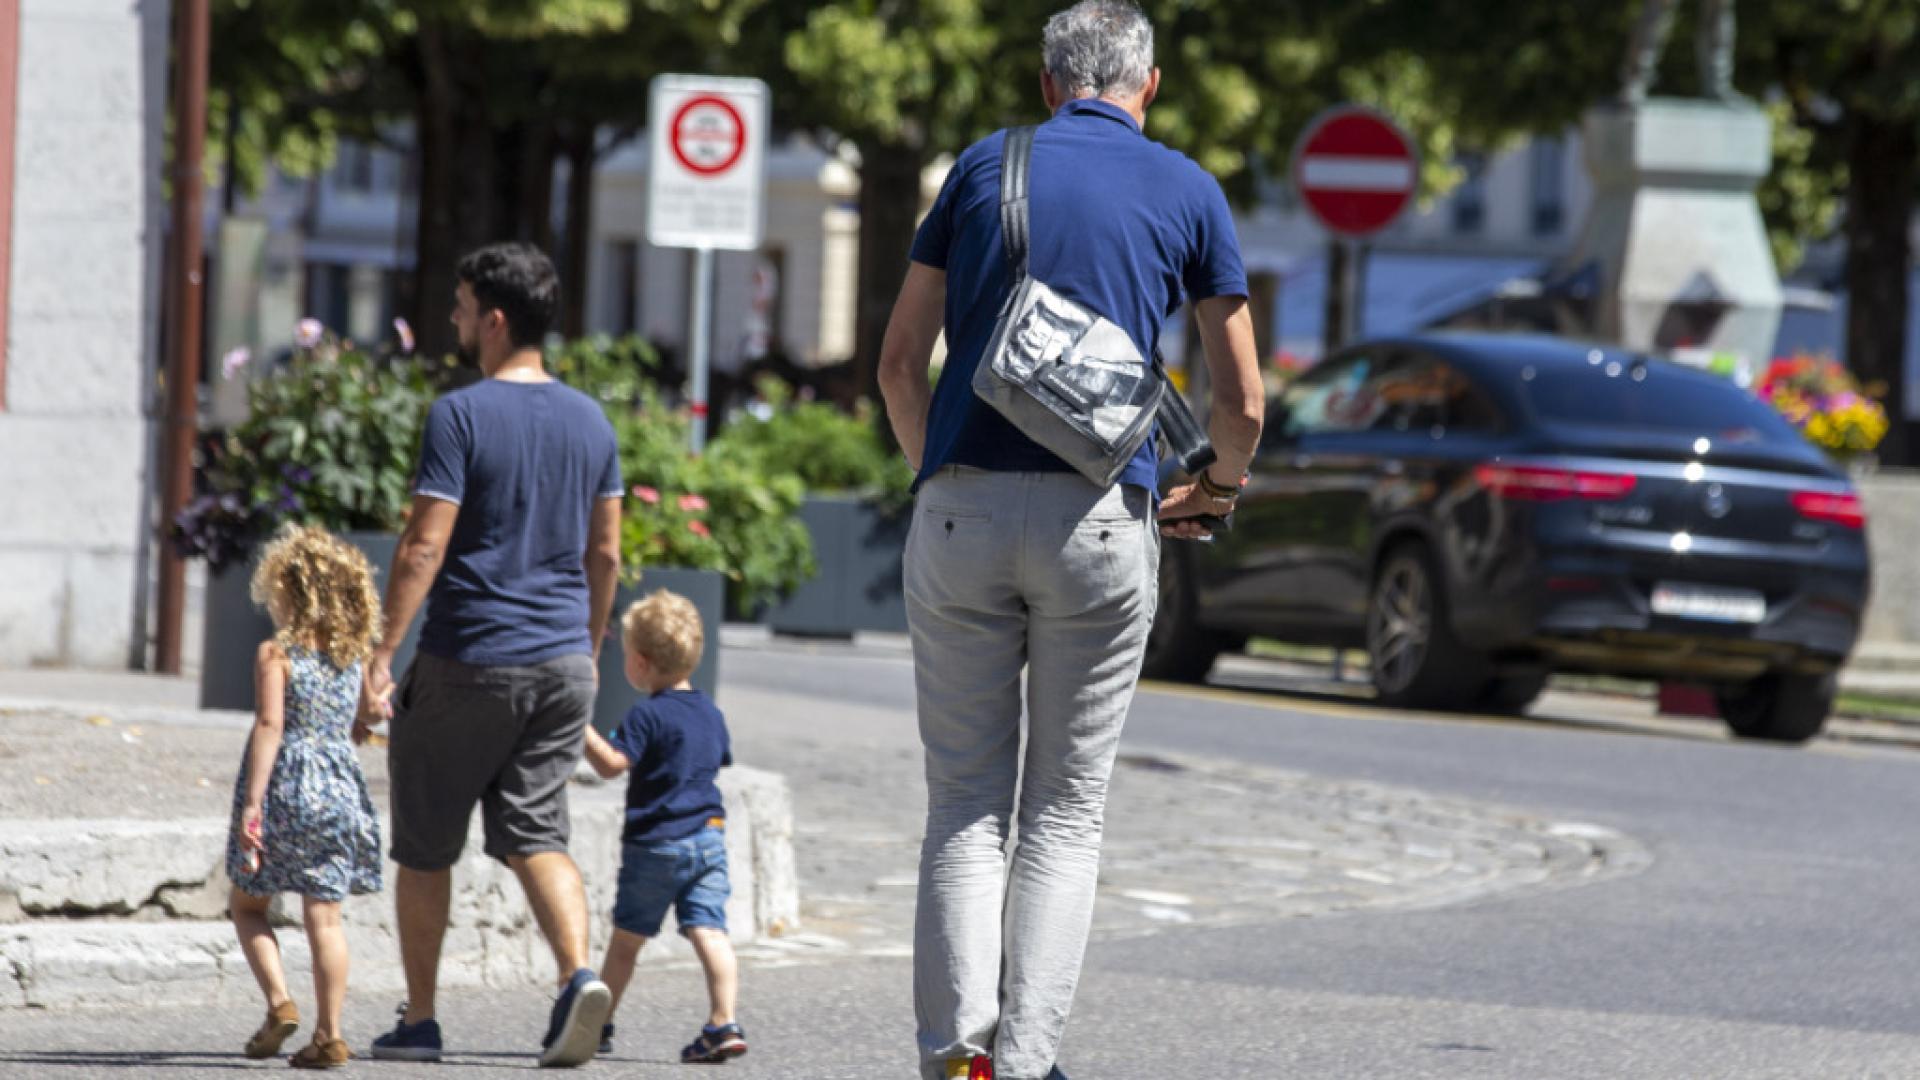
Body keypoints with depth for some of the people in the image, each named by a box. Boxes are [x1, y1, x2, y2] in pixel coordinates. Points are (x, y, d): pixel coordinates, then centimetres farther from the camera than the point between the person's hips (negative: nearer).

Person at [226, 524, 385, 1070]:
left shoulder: (276, 653, -9)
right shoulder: (357, 656, 6)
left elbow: (269, 725, -15)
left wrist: (251, 804, -16)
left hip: (285, 789, -4)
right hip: (339, 793, 4)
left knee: (248, 905, 13)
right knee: (324, 917, 4)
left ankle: (279, 1000, -5)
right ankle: (329, 1034, -1)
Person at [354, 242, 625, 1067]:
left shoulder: (461, 417, -11)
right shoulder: (591, 421, 8)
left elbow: (425, 546, -16)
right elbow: (604, 553, 13)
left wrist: (381, 656, -14)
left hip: (468, 661, -5)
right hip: (562, 661, 5)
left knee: (425, 845, 9)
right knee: (537, 832, 7)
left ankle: (419, 1021, 14)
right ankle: (578, 976, -18)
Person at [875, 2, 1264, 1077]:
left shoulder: (983, 169, 11)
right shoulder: (1186, 191, 8)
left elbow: (901, 363, 12)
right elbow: (1242, 401, 11)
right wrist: (1219, 488, 31)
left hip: (962, 508, 1)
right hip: (1100, 515, -1)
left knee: (966, 803, 6)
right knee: (1068, 808, 7)